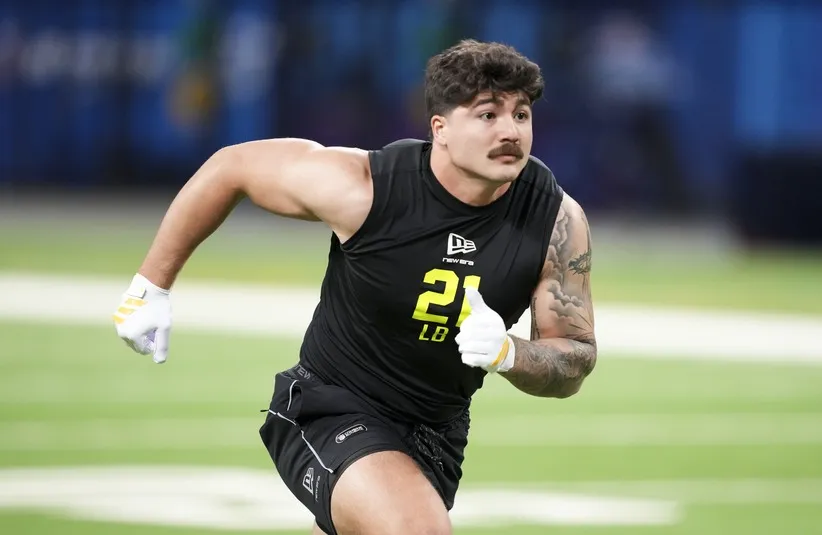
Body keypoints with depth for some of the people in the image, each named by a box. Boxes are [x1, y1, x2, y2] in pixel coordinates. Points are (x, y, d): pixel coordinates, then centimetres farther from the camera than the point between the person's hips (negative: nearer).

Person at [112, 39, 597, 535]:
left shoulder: (558, 222, -15)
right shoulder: (363, 186, -22)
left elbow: (575, 360, -7)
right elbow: (230, 167, -6)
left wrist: (508, 354, -30)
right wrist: (152, 285, -1)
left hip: (436, 434, 5)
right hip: (329, 412, -5)